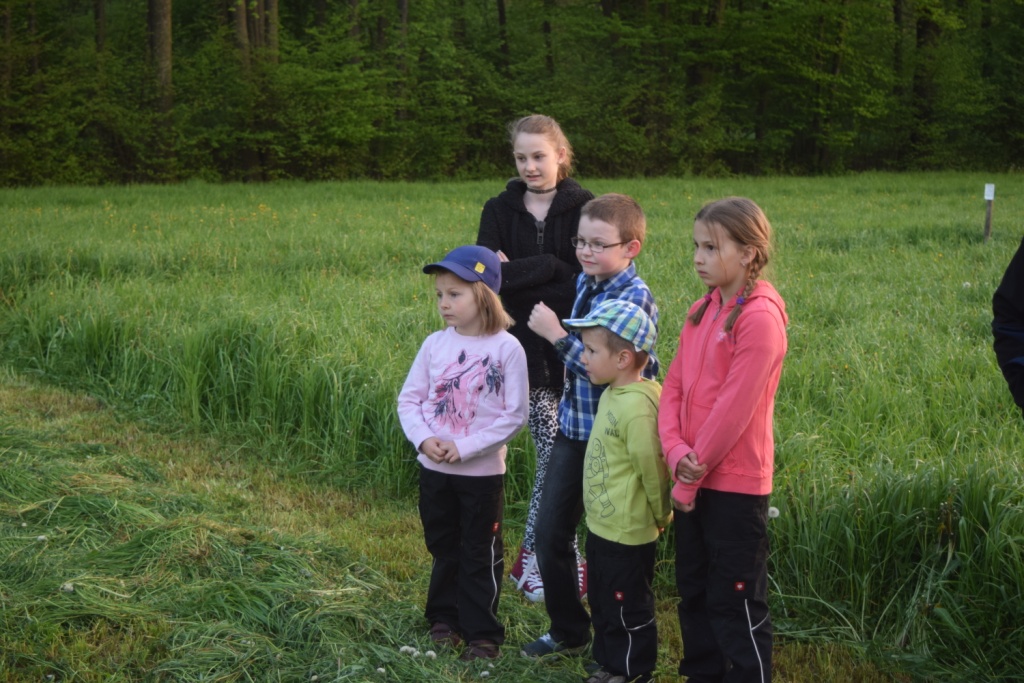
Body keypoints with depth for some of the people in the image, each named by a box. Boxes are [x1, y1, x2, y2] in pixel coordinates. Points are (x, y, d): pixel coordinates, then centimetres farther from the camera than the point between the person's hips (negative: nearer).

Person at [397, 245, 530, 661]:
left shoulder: (506, 349, -13)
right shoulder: (435, 344, -1)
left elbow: (515, 414, -14)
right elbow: (409, 398, 3)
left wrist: (464, 447, -18)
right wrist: (424, 438, -15)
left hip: (482, 472, -4)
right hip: (433, 469, 4)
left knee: (480, 556, 7)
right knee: (444, 549, 18)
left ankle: (482, 633, 18)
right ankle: (444, 618, 33)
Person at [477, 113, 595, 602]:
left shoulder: (584, 208, 0)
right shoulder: (500, 210, 7)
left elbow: (584, 284, -9)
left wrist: (517, 277, -12)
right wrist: (548, 267, -16)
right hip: (524, 347, 1)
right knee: (554, 449, -1)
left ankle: (536, 553, 14)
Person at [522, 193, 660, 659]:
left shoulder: (635, 299, -17)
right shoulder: (584, 283, 5)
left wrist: (556, 334, -22)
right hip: (573, 428, 7)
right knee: (550, 535, 11)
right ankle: (568, 631, 27)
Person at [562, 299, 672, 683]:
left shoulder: (636, 406, -27)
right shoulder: (613, 394, 4)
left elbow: (651, 468, -23)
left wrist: (661, 516, -10)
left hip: (626, 534, -10)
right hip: (603, 526, 10)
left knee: (629, 612, 6)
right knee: (603, 606, 23)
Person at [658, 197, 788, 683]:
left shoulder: (759, 317, -17)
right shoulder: (702, 311, 8)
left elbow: (734, 408, -20)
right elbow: (674, 386, 6)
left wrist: (691, 477, -15)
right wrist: (676, 452, -11)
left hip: (735, 484, -8)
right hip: (693, 480, 8)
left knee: (736, 603, 2)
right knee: (694, 592, 18)